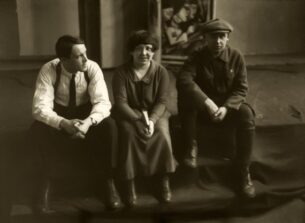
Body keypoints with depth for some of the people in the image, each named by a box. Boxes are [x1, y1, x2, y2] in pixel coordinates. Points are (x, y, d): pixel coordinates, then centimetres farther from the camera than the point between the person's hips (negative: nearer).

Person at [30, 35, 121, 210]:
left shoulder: (92, 68, -19)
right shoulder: (49, 70, -22)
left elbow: (103, 102, -25)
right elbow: (41, 107, -29)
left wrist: (88, 122, -46)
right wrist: (64, 123, -48)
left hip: (87, 112, 0)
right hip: (60, 114, 0)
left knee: (109, 126, -32)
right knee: (38, 129, -33)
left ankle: (109, 182, -13)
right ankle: (45, 181, -10)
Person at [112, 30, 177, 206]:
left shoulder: (161, 72, -3)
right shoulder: (122, 72, -7)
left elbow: (162, 101, -8)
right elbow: (120, 102, -14)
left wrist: (151, 120, -27)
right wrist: (139, 120, -27)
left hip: (156, 114, 1)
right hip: (129, 115, -1)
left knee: (162, 135, -29)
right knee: (129, 134, -33)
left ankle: (165, 182, -13)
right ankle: (130, 186, -23)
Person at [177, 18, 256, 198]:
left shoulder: (236, 57, -5)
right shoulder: (197, 57, -11)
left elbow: (241, 88, -7)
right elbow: (183, 81, -29)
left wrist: (226, 107, -25)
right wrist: (208, 102, -40)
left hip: (229, 105, 1)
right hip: (203, 107, -1)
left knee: (247, 115, -31)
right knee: (185, 98, -33)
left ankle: (243, 170, -20)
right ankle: (191, 147, -15)